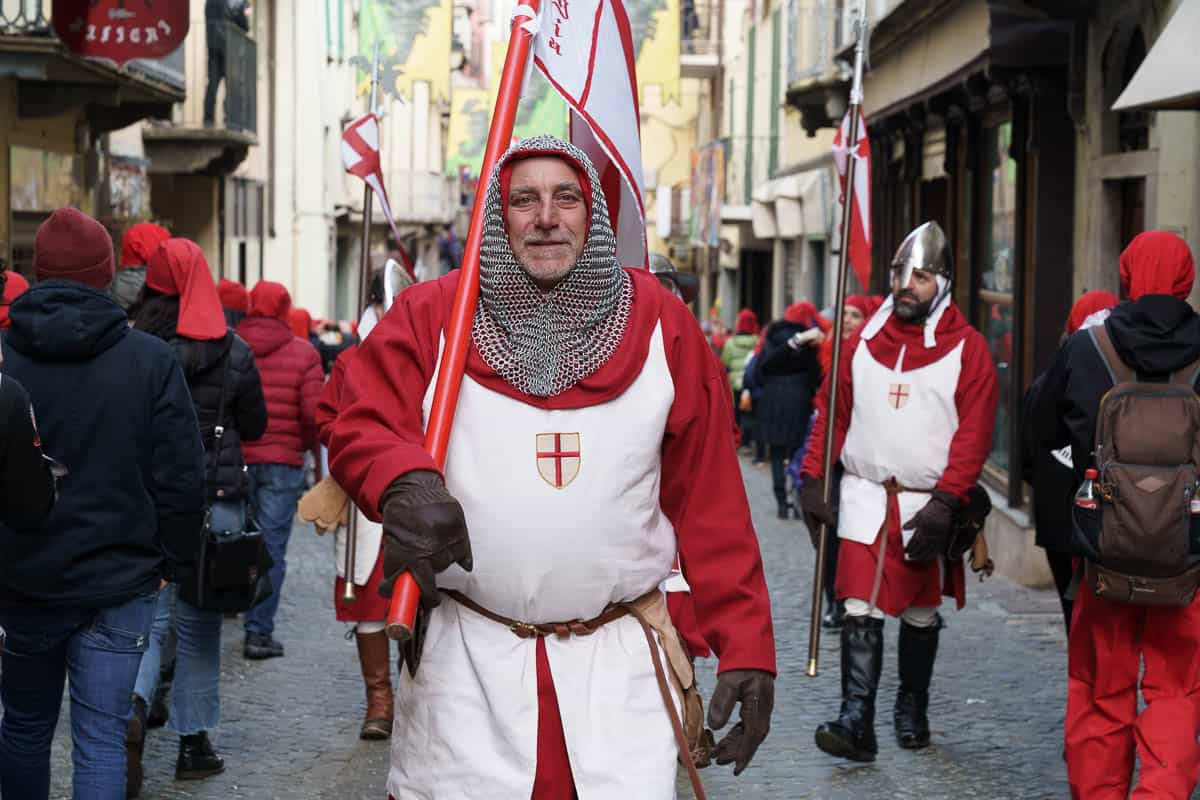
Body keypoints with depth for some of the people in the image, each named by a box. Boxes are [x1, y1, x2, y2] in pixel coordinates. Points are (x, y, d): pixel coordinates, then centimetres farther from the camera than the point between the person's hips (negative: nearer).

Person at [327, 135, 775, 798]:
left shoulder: (663, 326, 4)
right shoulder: (429, 316, 2)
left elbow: (710, 502, 3)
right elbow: (361, 431, -5)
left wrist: (745, 648, -3)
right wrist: (405, 483, -29)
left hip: (617, 663, 1)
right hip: (465, 660, 0)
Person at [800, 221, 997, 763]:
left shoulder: (967, 348, -4)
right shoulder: (865, 341, 6)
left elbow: (973, 433, -10)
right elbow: (832, 413, 9)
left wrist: (947, 500, -18)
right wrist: (814, 478, 1)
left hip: (928, 503, -1)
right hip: (865, 494, 1)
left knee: (920, 613, 12)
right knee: (860, 607, -10)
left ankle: (911, 712, 29)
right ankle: (856, 722, -13)